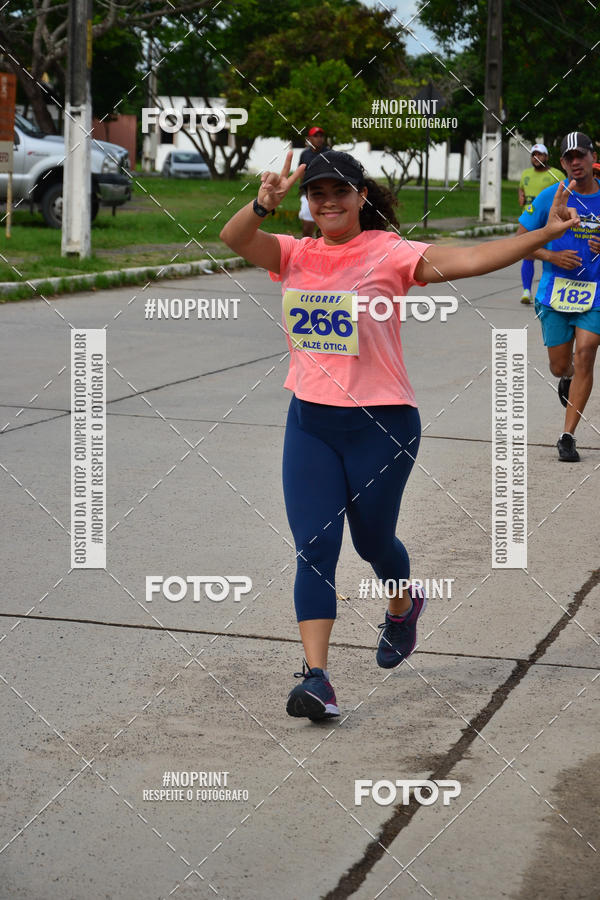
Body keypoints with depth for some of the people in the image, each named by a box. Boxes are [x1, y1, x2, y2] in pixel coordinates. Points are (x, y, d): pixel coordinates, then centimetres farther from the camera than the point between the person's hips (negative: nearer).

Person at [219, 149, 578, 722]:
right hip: (310, 421, 3)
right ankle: (316, 676, -6)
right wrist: (264, 203, -34)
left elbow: (470, 260, -17)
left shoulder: (389, 254, -8)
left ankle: (404, 605, 47)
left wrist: (544, 233, -26)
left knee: (373, 541, 13)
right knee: (313, 548, -5)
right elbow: (234, 238, -14)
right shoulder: (296, 255, 3)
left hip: (381, 424, -3)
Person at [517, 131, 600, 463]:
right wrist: (552, 256, -14)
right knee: (560, 367, 5)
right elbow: (519, 241, 2)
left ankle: (567, 436, -6)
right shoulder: (550, 197, -4)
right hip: (555, 292, 0)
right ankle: (568, 378, 46)